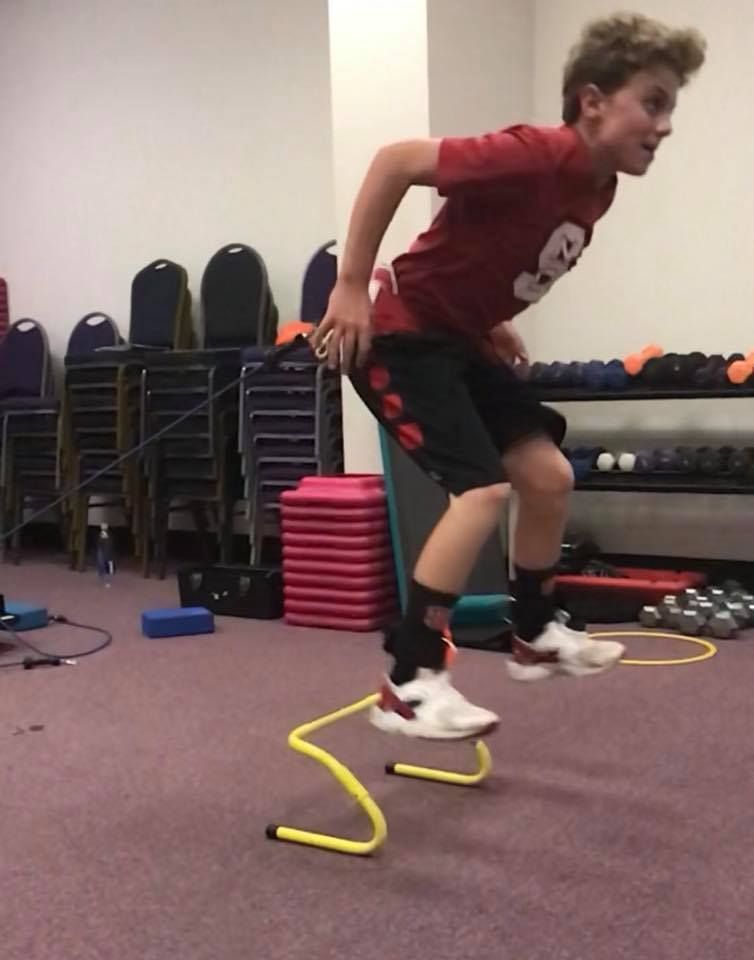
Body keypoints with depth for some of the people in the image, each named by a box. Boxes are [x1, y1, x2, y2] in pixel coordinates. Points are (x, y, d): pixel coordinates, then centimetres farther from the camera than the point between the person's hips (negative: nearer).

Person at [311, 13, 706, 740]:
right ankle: (408, 686, -11)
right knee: (482, 490, -20)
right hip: (400, 334, -9)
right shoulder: (535, 158, -25)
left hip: (461, 340, 9)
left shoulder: (597, 185, 4)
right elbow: (396, 161, -24)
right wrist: (351, 287, -22)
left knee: (549, 476, 9)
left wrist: (494, 321, 11)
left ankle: (534, 636, 28)